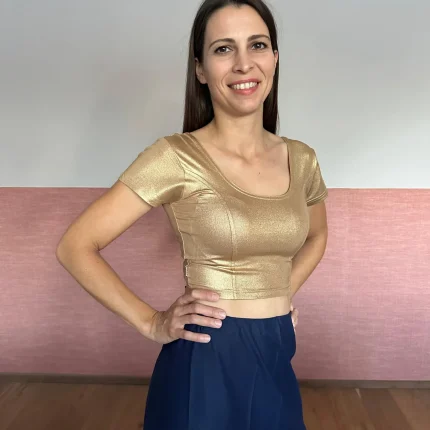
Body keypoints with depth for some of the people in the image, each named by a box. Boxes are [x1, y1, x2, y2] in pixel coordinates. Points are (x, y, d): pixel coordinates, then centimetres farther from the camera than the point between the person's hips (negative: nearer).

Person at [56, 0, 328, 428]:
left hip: (277, 359, 5)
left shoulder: (301, 159, 0)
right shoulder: (175, 156, -16)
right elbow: (75, 247, -12)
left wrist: (283, 292, 7)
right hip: (208, 362, -4)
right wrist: (151, 323, -11)